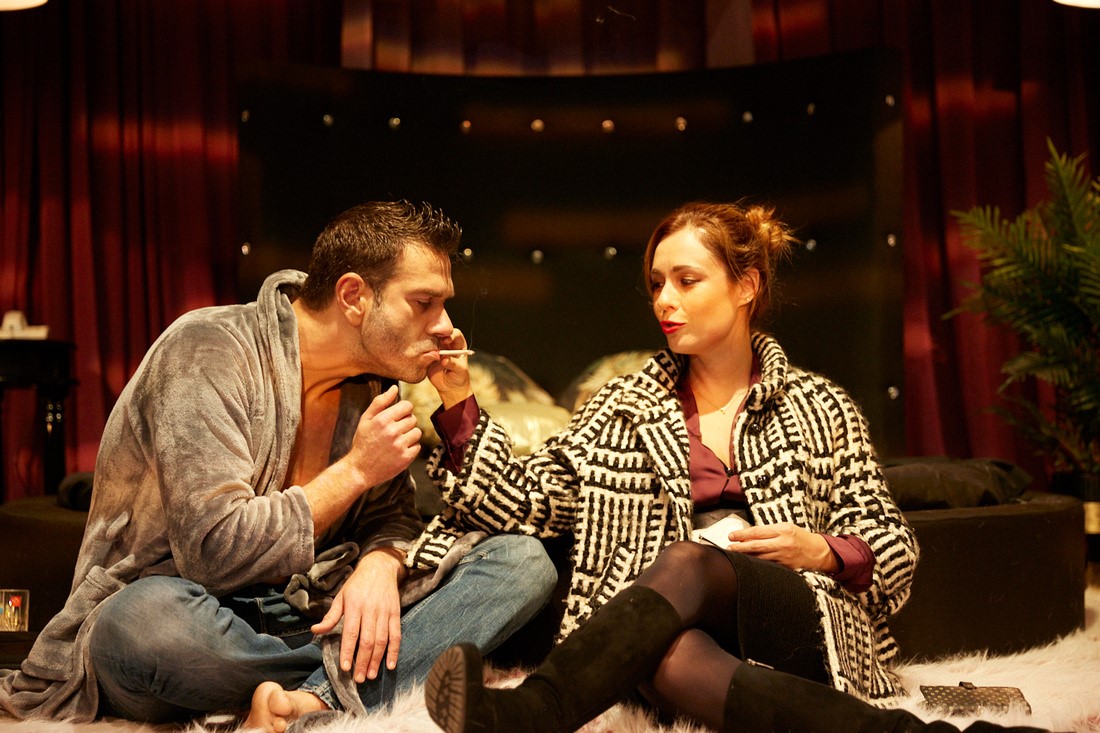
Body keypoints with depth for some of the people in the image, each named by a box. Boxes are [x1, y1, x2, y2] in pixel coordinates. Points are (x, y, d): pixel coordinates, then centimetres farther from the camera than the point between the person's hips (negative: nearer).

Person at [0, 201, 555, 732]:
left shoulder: (372, 380, 6)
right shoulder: (208, 349, -16)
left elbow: (392, 516, 8)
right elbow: (215, 550, -24)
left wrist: (379, 565, -16)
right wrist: (355, 470, -16)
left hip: (310, 617, 5)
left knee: (524, 563, -10)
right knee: (144, 620, -42)